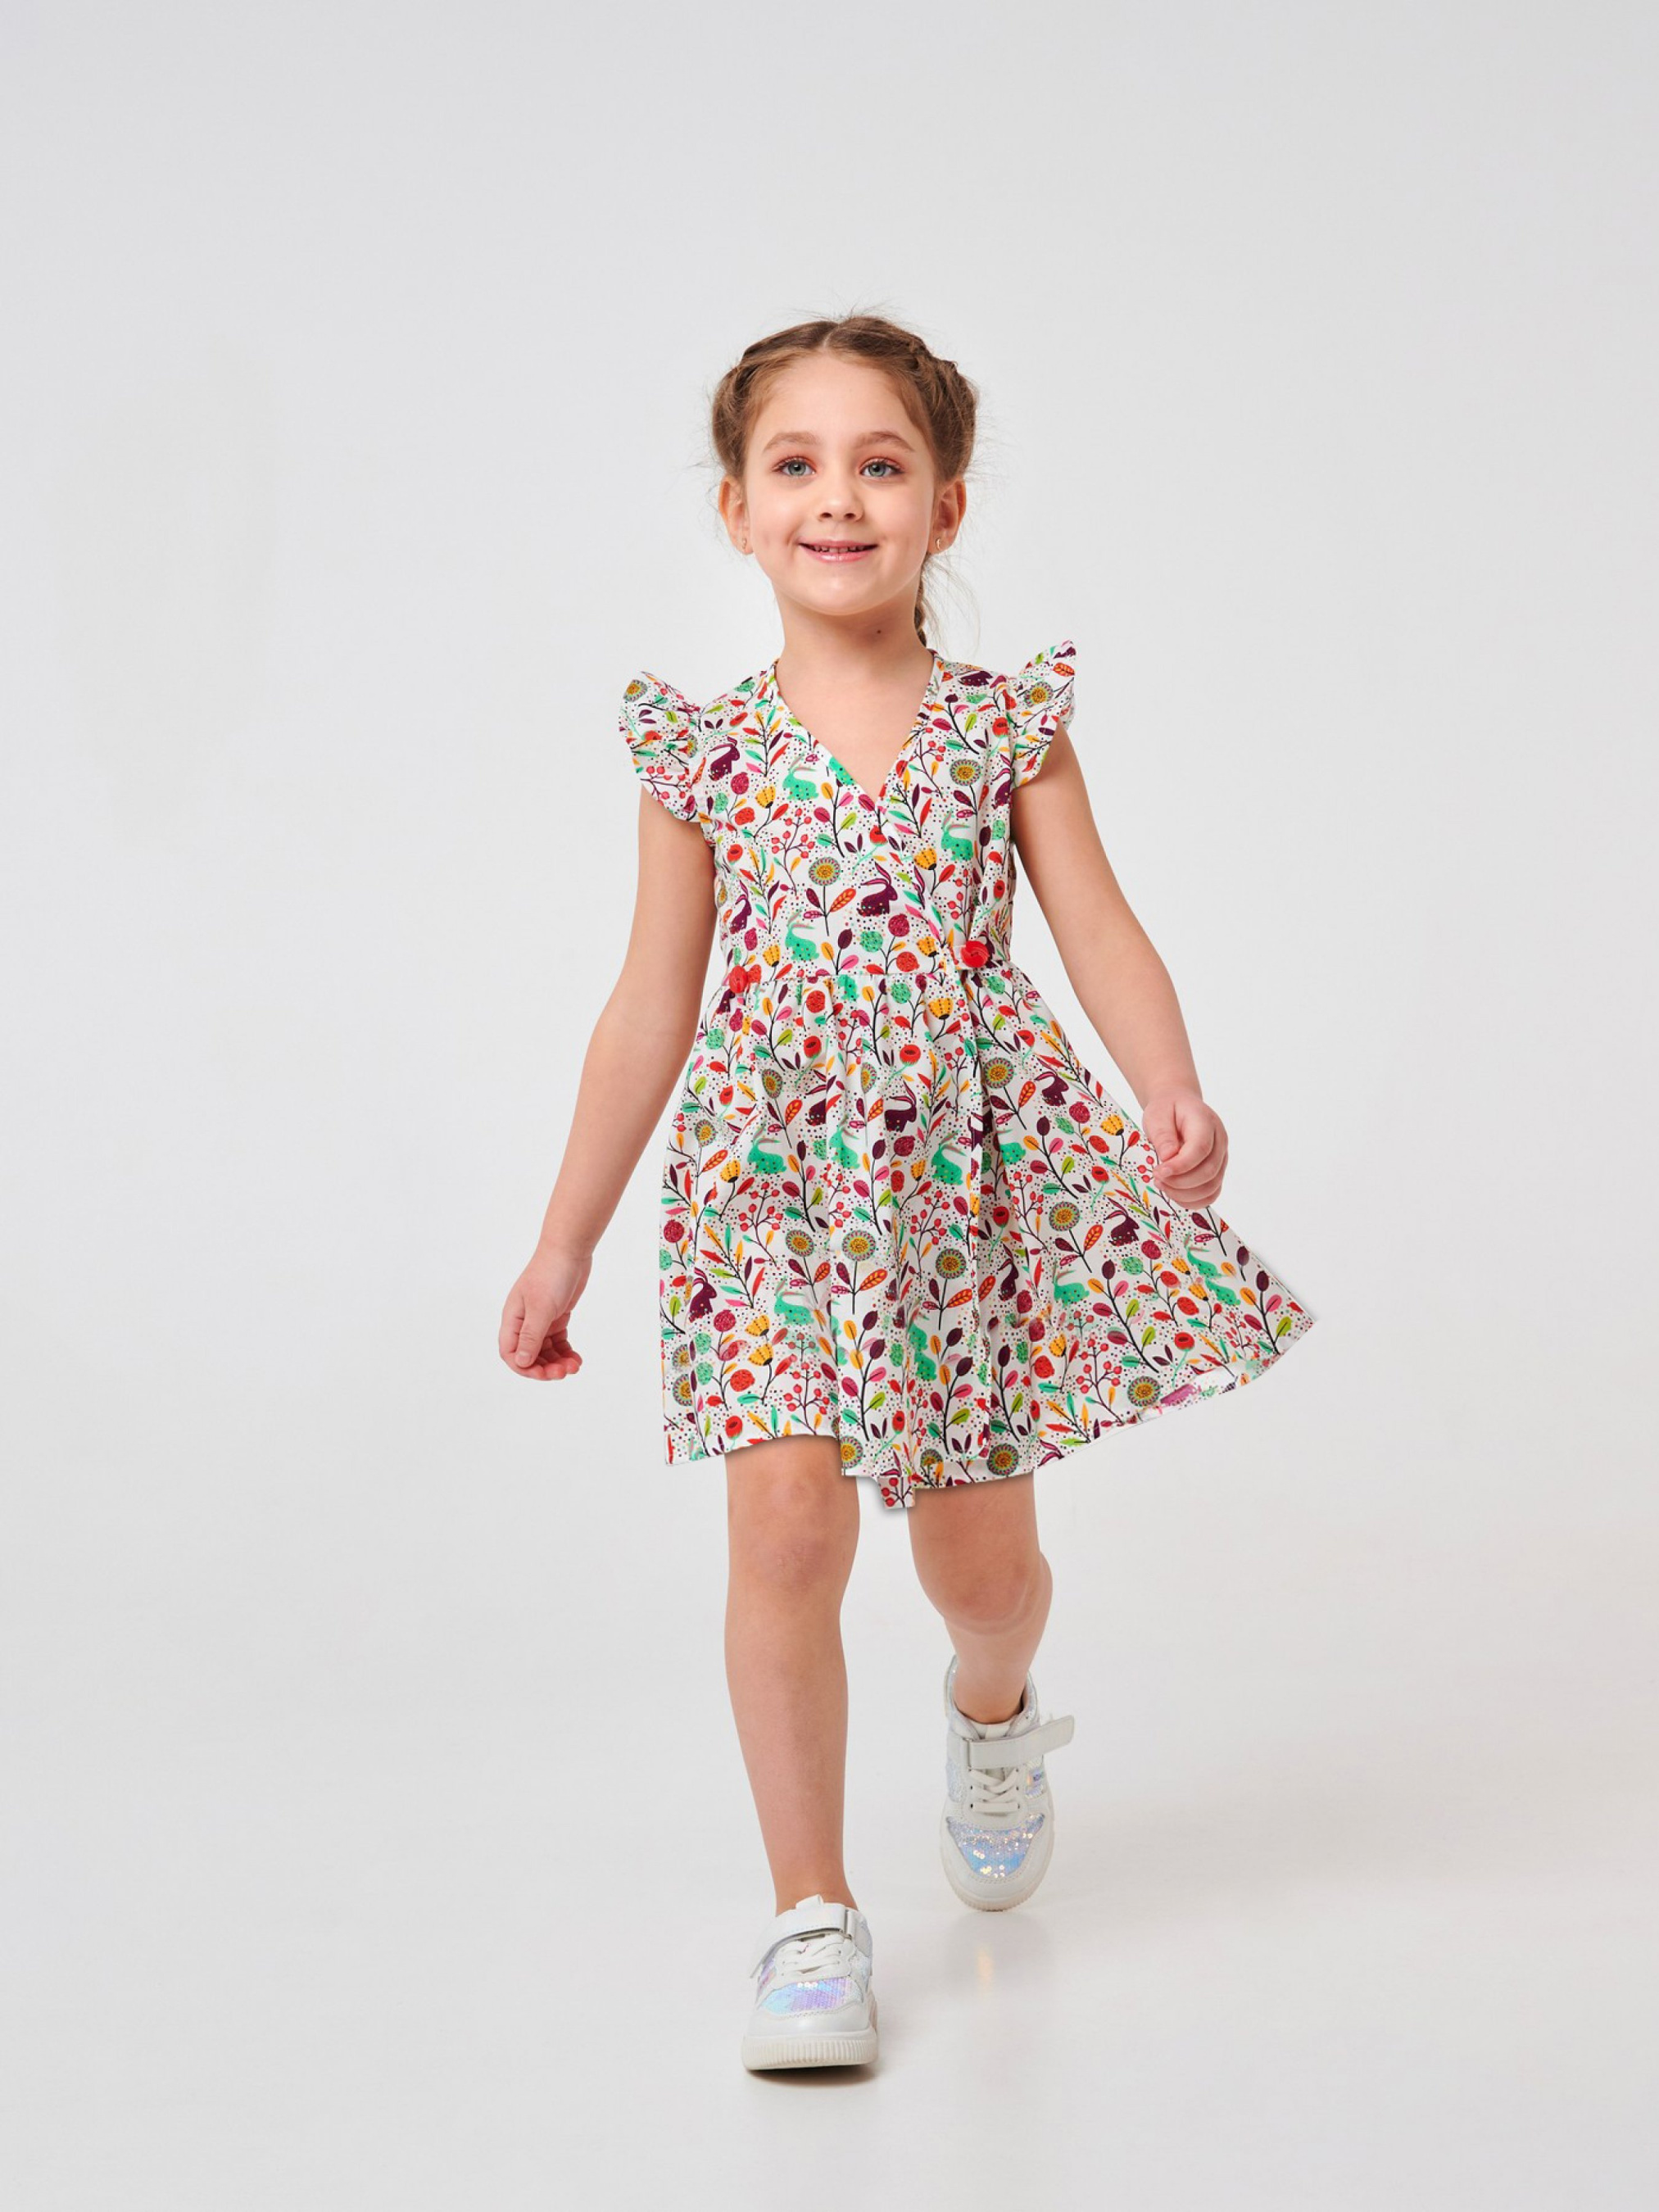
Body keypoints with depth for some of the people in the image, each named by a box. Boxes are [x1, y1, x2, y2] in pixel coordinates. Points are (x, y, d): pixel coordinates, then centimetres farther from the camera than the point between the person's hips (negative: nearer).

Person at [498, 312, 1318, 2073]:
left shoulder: (1005, 725, 2)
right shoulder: (705, 752, 2)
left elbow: (1099, 930, -4)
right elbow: (653, 1007, 6)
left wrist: (1172, 1095, -24)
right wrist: (565, 1241, 7)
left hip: (978, 1167, 1)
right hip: (780, 1179, 0)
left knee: (980, 1553, 8)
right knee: (787, 1518, -16)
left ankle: (992, 1717, 46)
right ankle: (811, 1912, -2)